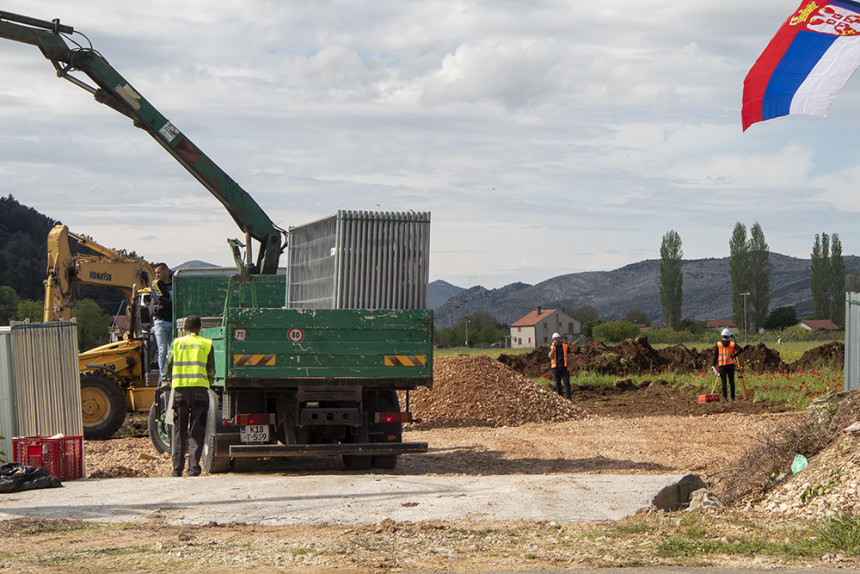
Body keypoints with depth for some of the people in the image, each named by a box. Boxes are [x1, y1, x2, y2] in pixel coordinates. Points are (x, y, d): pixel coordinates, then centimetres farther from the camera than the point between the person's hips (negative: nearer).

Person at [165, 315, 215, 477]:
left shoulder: (177, 343, 8)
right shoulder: (207, 344, 7)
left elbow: (168, 366, 8)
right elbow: (211, 370, 4)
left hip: (180, 389, 1)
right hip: (200, 389, -1)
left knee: (179, 430, 8)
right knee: (197, 431, 2)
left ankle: (177, 468, 8)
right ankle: (193, 467, -6)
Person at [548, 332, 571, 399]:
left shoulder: (565, 346, 6)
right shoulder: (551, 348, 7)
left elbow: (569, 357, 6)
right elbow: (550, 357, -9)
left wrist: (569, 367, -3)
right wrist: (553, 347, -11)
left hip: (564, 368, -1)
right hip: (556, 368, 1)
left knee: (566, 382, -7)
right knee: (557, 383, 3)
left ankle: (568, 397, -8)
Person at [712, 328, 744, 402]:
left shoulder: (718, 344, 4)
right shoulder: (732, 344, 5)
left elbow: (715, 356, 1)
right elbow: (741, 349, -8)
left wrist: (714, 365, 4)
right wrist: (734, 355, -1)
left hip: (721, 365, 0)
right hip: (730, 364, 0)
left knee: (723, 382, 1)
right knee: (731, 381, 6)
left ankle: (725, 397, -5)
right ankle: (733, 397, 4)